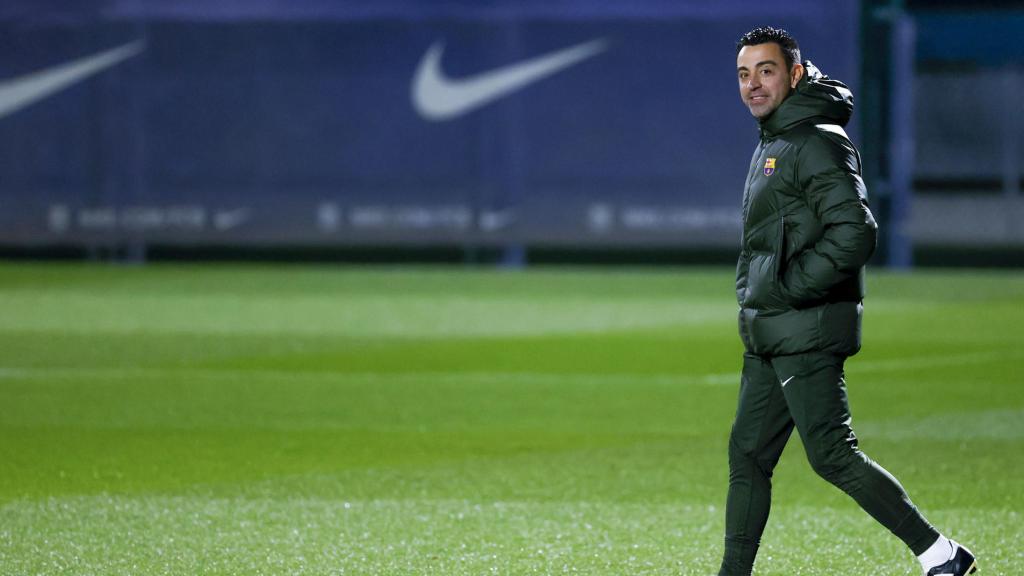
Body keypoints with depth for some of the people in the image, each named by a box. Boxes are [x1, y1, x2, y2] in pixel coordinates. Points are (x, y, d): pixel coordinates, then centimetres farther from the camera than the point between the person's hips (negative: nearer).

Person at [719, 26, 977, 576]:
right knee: (747, 455, 9)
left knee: (833, 457, -10)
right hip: (768, 337, 10)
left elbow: (855, 233, -23)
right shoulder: (771, 144, 17)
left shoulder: (817, 144, -13)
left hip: (806, 333, -10)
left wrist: (787, 289, -18)